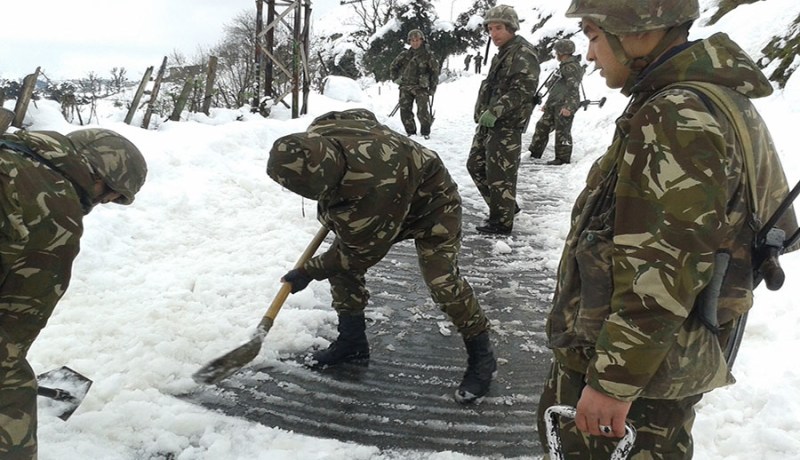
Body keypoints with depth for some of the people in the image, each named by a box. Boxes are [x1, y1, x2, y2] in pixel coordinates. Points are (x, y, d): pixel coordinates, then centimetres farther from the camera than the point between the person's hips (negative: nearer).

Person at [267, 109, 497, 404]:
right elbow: (363, 115, 2)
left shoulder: (374, 188, -46)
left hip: (430, 201, -8)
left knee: (442, 281, -22)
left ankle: (481, 357, 0)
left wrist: (309, 272, -17)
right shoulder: (318, 134, -22)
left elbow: (362, 252, -29)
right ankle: (352, 343, 19)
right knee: (341, 266, 1)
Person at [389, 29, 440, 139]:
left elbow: (435, 71, 4)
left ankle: (425, 132, -1)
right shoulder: (405, 55, 7)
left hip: (421, 88, -3)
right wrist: (396, 79, 9)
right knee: (405, 111, 2)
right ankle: (410, 132, 14)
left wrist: (432, 87, 0)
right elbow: (393, 66, 19)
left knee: (423, 111, -13)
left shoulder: (428, 55, 0)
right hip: (405, 87, 3)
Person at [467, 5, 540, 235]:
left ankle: (502, 221, 8)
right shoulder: (502, 53, 18)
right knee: (475, 165, 15)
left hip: (507, 125, -10)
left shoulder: (523, 53, -12)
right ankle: (506, 207, 27)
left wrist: (494, 111, -25)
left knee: (499, 174, -5)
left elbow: (523, 89, -22)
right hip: (488, 122, 10)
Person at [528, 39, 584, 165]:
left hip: (564, 106, -10)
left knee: (562, 132, -6)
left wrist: (568, 107, -26)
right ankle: (534, 153, 20)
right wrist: (547, 104, 29)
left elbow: (573, 89, -19)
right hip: (554, 105, 10)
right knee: (542, 126, 12)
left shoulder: (572, 67, -11)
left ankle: (563, 158, 1)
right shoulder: (563, 66, 20)